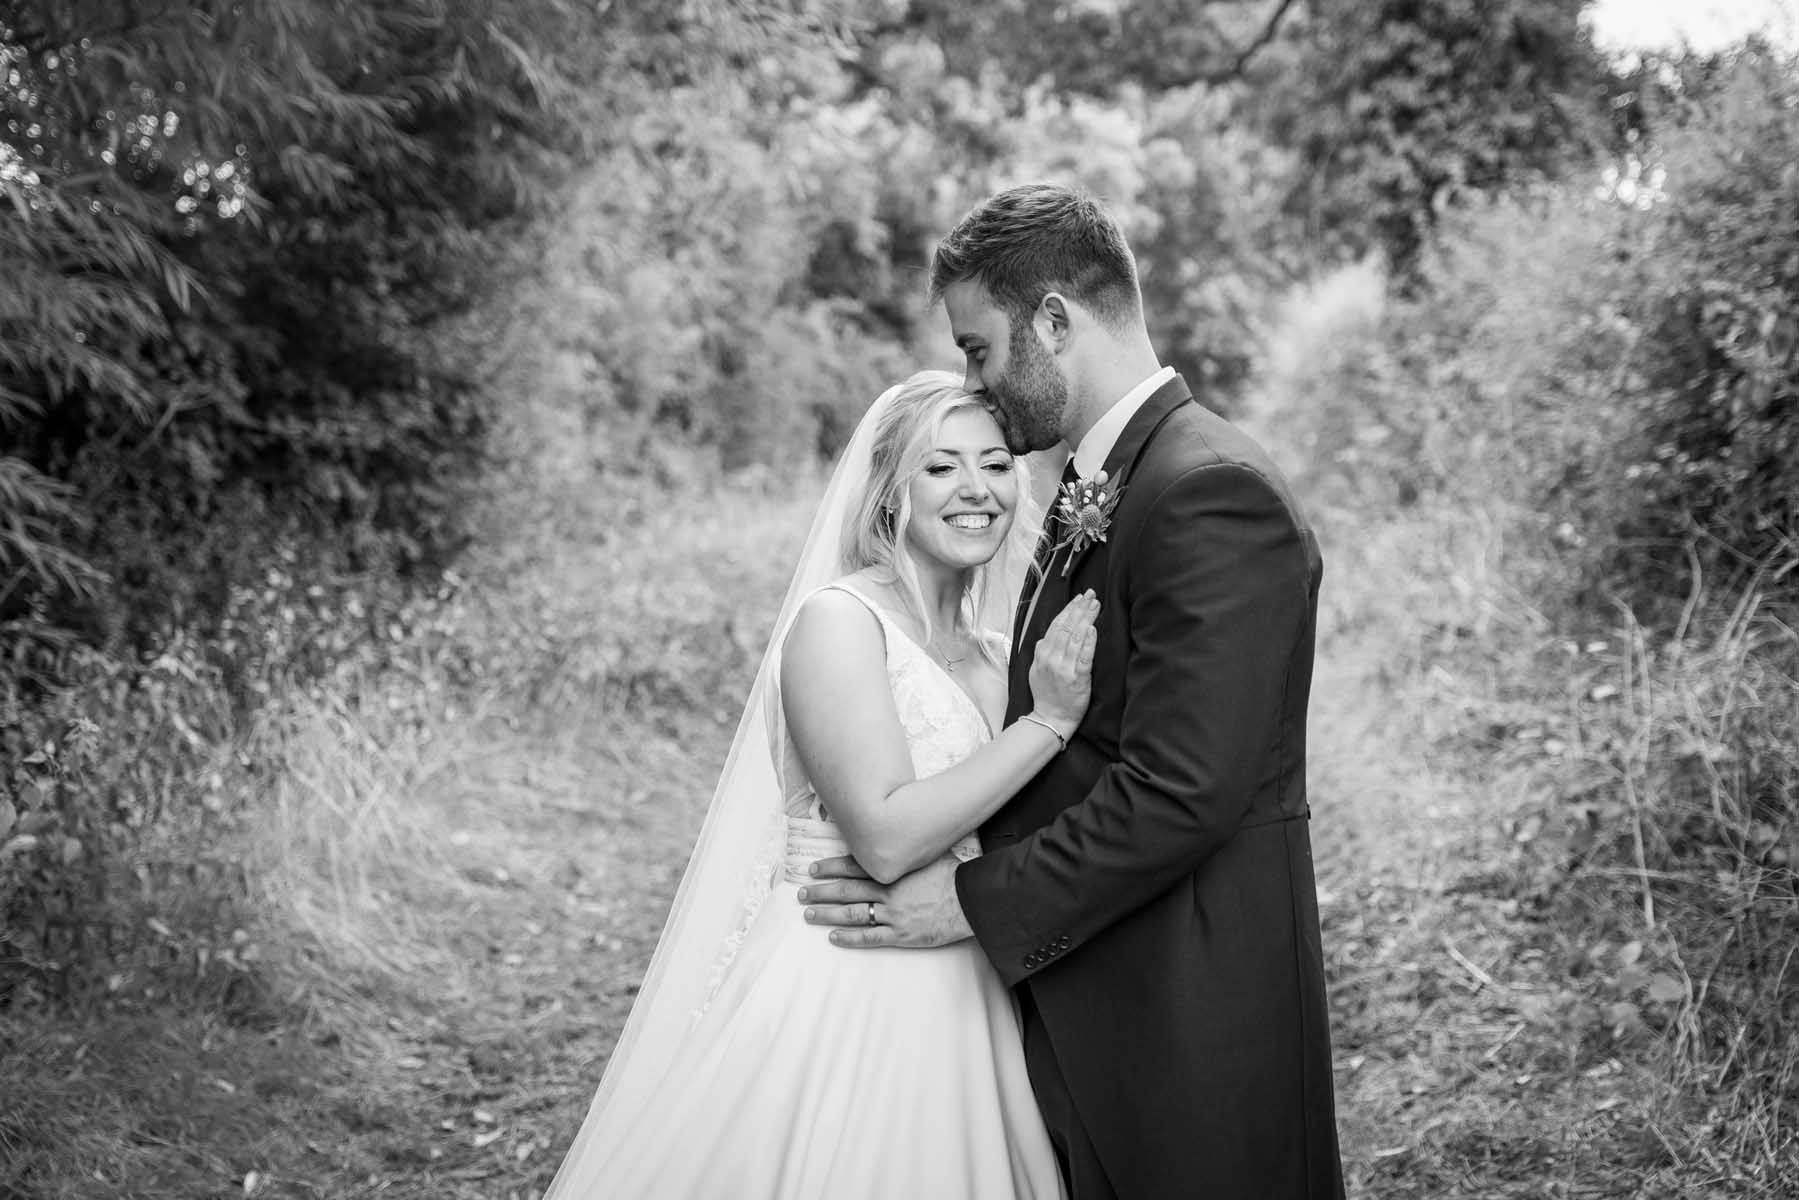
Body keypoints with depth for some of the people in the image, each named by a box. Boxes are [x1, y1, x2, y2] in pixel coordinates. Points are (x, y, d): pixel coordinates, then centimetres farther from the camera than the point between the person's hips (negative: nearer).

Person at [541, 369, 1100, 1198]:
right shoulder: (838, 617, -11)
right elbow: (886, 836, -20)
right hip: (837, 998, -7)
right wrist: (1048, 721, -19)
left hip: (954, 1009, 7)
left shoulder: (991, 655, 12)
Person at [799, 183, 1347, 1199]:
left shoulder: (1213, 494, -19)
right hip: (1088, 997, 9)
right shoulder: (1098, 493, 12)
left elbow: (1181, 793, -23)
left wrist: (977, 901, -16)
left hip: (1189, 1025, -8)